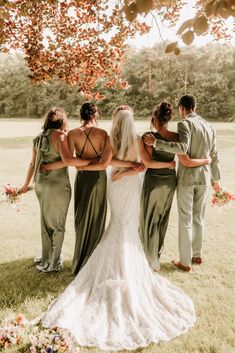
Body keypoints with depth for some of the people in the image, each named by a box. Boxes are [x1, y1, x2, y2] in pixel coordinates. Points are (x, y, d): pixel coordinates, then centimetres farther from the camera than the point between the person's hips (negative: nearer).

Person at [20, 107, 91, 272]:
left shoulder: (39, 138, 9)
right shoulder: (59, 135, -13)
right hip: (58, 185, -7)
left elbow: (33, 163, 16)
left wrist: (26, 184, 27)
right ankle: (53, 263, 20)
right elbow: (67, 159, -25)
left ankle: (46, 259, 33)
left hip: (41, 183, 7)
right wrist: (92, 161, -22)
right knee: (57, 225, 8)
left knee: (46, 222, 20)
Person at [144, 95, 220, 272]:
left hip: (187, 177, -6)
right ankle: (197, 255, 31)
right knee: (198, 217, 18)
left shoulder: (185, 124, -12)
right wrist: (216, 179, 22)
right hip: (204, 177, 6)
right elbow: (214, 155, 13)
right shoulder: (209, 126, 9)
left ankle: (185, 262, 11)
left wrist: (156, 142, -27)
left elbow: (183, 147, -28)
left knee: (185, 220, 3)